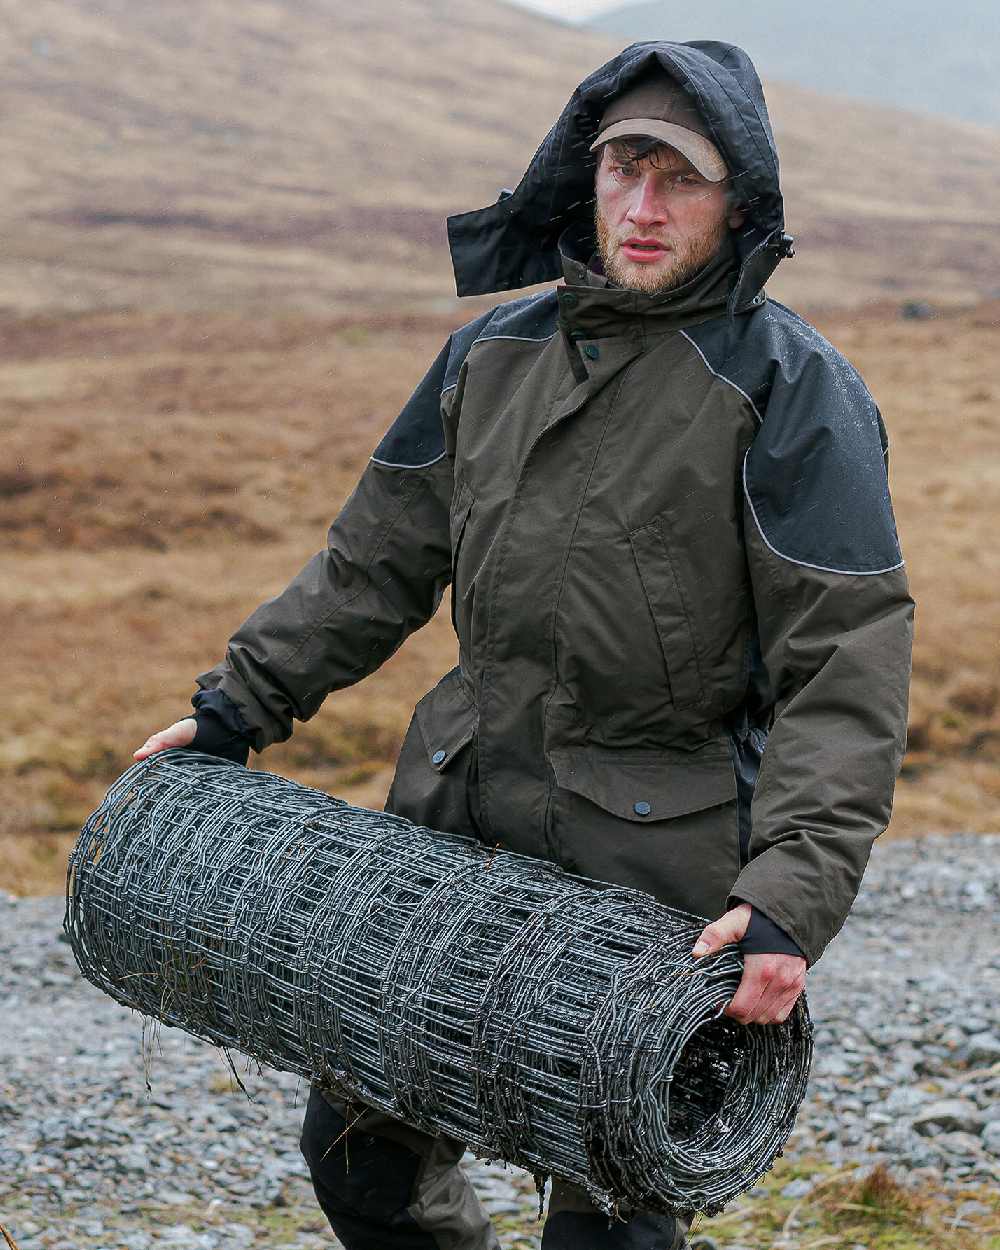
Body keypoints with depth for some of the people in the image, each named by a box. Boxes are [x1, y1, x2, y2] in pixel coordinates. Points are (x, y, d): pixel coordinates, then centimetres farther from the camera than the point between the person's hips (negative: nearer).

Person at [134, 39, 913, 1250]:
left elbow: (846, 672, -17)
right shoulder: (494, 351, 6)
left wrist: (793, 897, -27)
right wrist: (238, 705, 13)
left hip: (653, 855, -6)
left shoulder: (792, 390, -12)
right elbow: (379, 558, 16)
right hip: (461, 810, 6)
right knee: (360, 1143, 16)